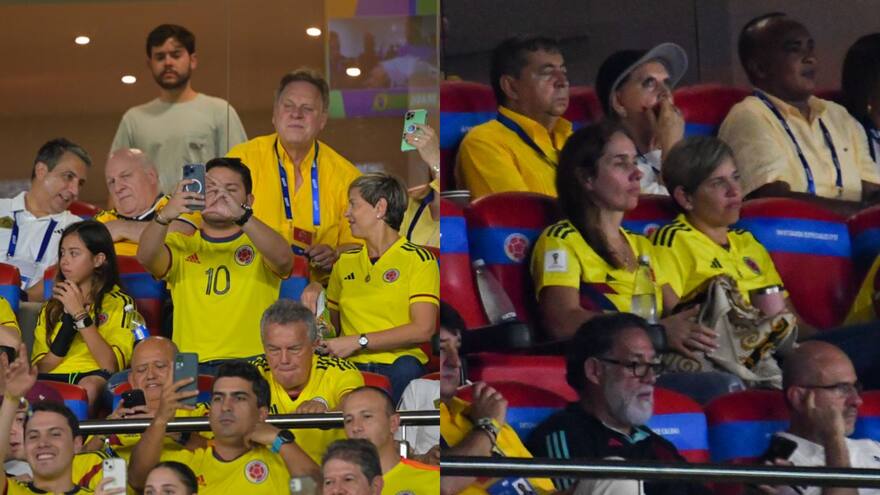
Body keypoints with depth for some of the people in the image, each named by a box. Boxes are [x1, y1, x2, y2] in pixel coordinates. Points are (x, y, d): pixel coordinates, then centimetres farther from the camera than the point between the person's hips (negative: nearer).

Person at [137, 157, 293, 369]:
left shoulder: (260, 243, 12)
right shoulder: (180, 244, 16)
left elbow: (283, 259, -12)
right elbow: (145, 257, -6)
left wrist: (241, 215, -27)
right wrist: (165, 215, -25)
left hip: (252, 363, -1)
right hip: (191, 365, 1)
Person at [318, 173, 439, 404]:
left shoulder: (418, 259, 4)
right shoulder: (345, 262, 21)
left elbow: (423, 329, -7)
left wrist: (359, 341, -9)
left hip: (396, 364, -3)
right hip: (349, 367, 3)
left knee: (407, 370, -40)